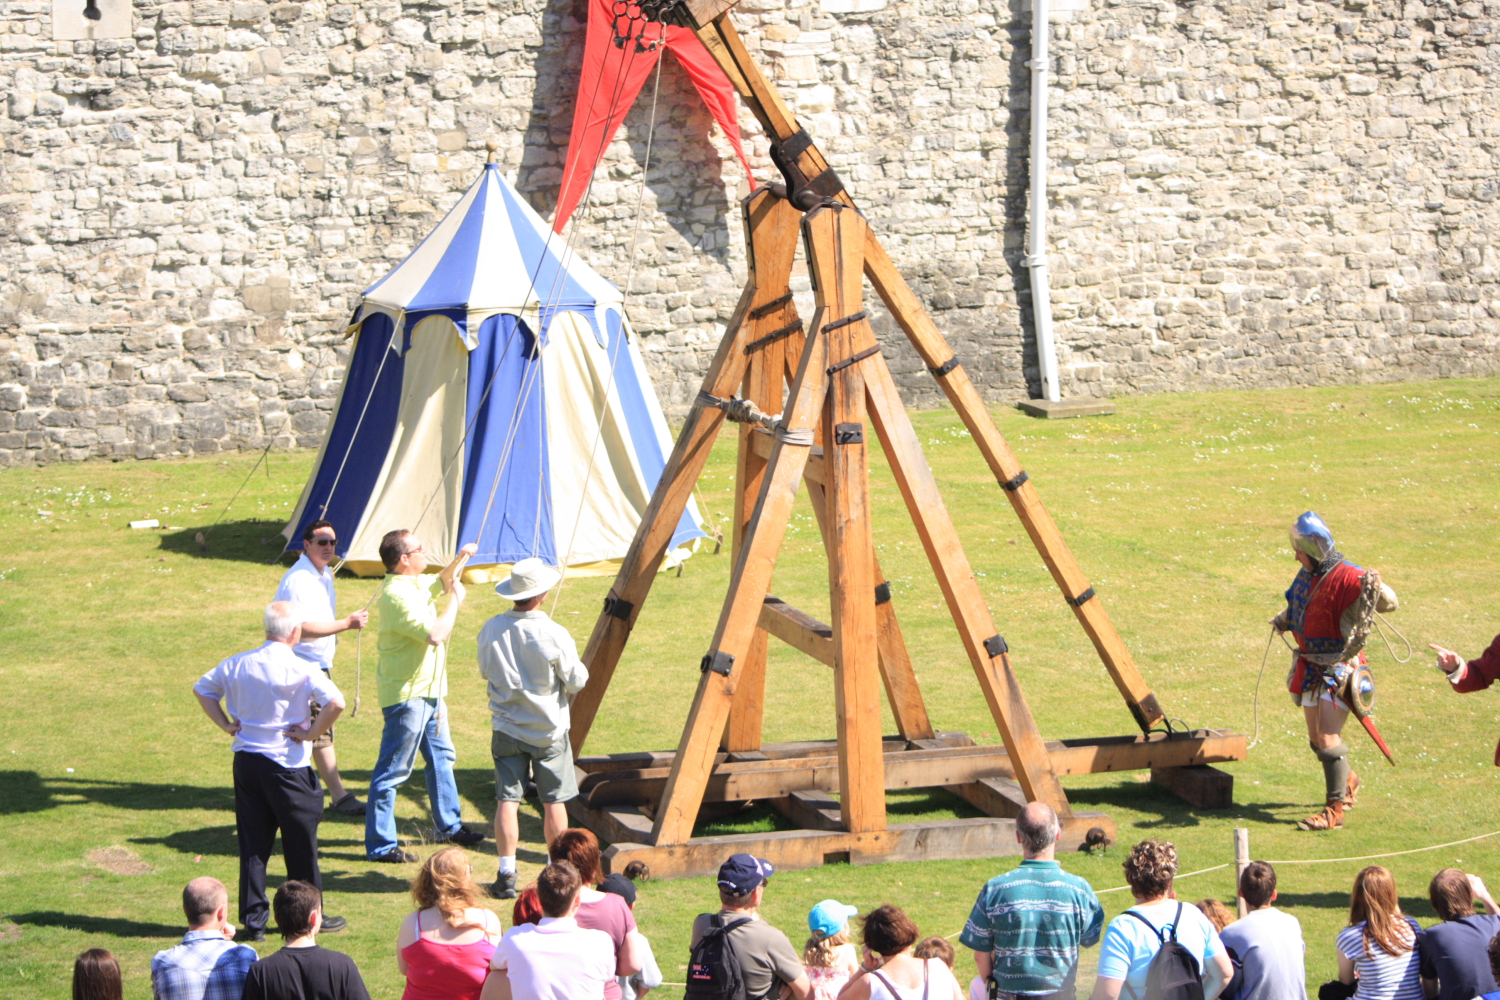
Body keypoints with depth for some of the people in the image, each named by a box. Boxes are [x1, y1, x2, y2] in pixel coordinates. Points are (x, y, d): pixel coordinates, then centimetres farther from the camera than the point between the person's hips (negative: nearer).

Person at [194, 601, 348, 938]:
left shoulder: (238, 664, 2)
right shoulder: (301, 670, -15)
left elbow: (202, 688, 14)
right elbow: (336, 702, -27)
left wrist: (225, 724, 10)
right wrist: (311, 734, -14)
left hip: (246, 762, 5)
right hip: (288, 767, -5)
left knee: (252, 844, 10)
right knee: (301, 844, 9)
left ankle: (253, 920, 11)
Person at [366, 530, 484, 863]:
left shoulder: (416, 583, 7)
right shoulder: (397, 595, -24)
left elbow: (440, 582, 31)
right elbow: (435, 634, -31)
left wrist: (458, 560, 11)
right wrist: (455, 600, -17)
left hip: (428, 690, 11)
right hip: (406, 694, -11)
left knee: (441, 757, 21)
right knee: (393, 770, -4)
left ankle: (448, 826, 36)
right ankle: (380, 845, 1)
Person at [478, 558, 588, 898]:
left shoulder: (491, 630, -7)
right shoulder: (554, 635, -19)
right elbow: (577, 681, -9)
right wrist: (576, 664, 11)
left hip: (506, 727, 2)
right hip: (549, 729, -2)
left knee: (507, 799, 5)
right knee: (554, 801, 9)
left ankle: (506, 873, 1)